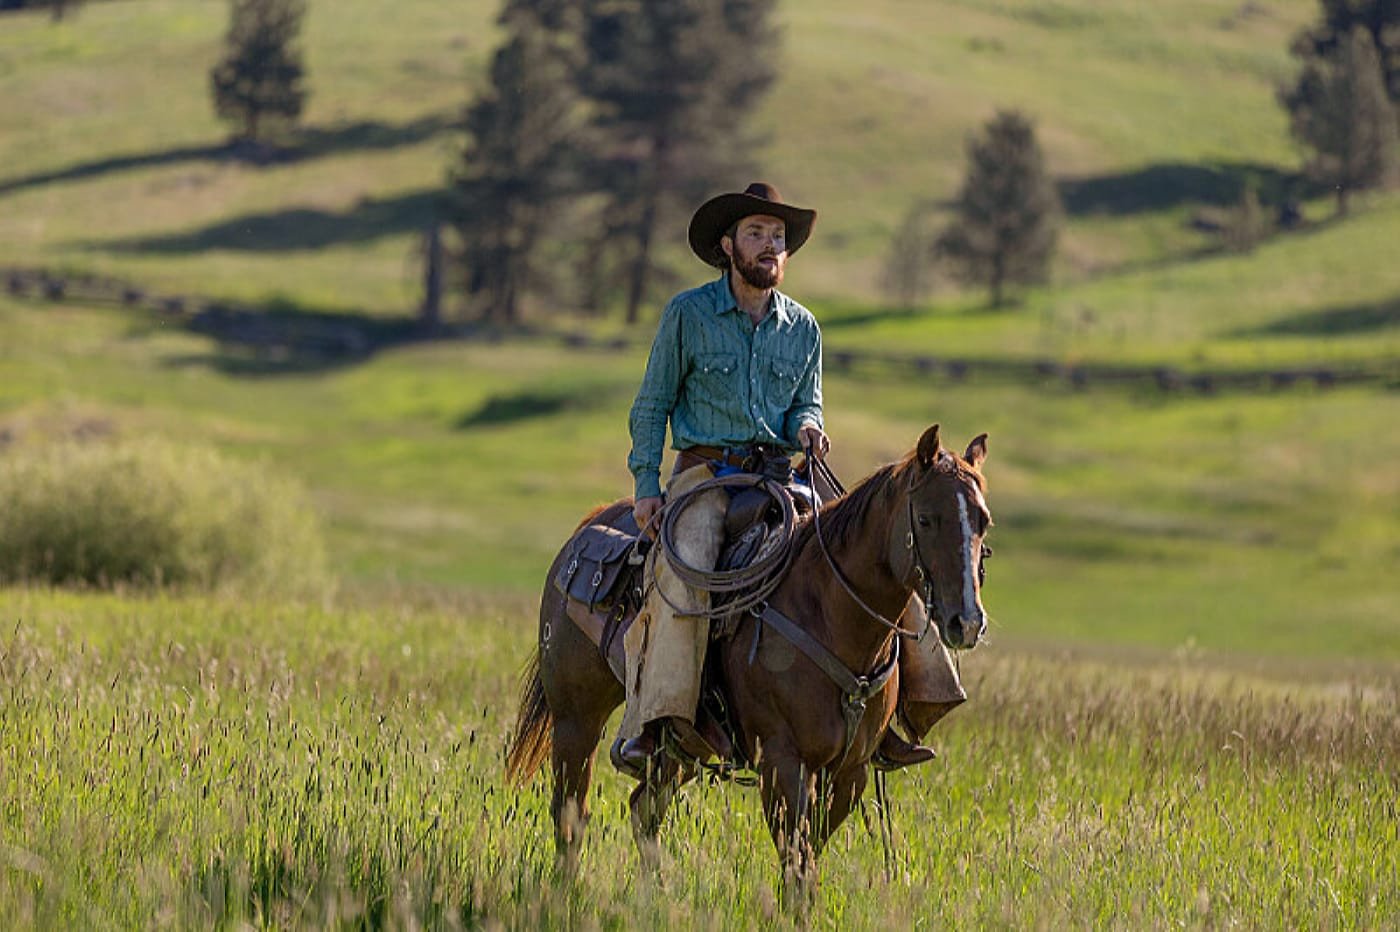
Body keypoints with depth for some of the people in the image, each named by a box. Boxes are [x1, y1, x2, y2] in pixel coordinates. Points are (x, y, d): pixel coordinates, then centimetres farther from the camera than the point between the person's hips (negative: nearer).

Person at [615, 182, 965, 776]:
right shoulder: (687, 314, 2)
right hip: (705, 470, -4)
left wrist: (808, 428, -5)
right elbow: (651, 407, 5)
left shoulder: (802, 327, 13)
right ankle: (648, 724, -36)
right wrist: (647, 486, -5)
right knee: (683, 571, -33)